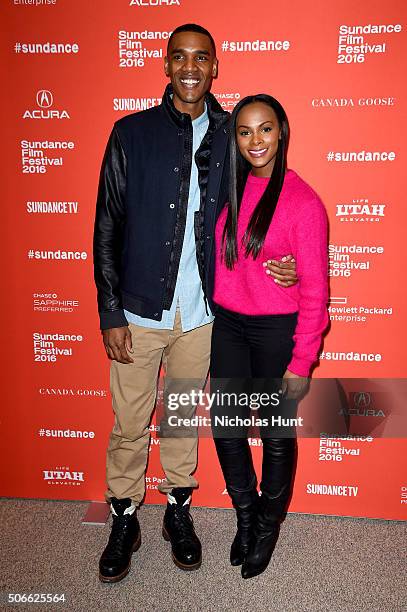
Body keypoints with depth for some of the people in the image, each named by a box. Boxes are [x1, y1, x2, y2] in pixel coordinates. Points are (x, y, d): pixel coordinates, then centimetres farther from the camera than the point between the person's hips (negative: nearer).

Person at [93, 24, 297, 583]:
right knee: (130, 424, 10)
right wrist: (110, 313, -7)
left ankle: (178, 510, 38)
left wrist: (276, 263, -10)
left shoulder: (229, 136, 3)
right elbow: (107, 229, -3)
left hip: (201, 314, 2)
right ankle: (124, 520, 32)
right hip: (140, 312, -1)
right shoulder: (132, 133, -2)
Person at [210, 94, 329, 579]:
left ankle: (269, 525, 39)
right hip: (227, 324, 5)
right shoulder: (229, 190, 3)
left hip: (276, 330, -4)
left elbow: (314, 289, -11)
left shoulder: (303, 201, -12)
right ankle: (245, 514, 39)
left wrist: (302, 362, -11)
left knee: (276, 433, 13)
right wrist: (211, 316, 6)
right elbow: (217, 260, 10)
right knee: (225, 425, 11)